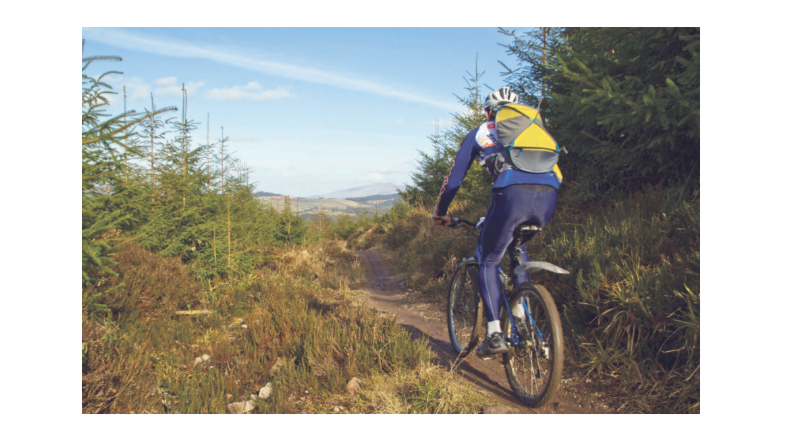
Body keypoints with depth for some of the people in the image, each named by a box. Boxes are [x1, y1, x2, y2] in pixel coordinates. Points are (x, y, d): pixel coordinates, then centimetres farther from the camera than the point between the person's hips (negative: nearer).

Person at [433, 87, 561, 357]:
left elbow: (454, 178, 28)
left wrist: (440, 213, 41)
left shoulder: (479, 134, 26)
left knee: (488, 261, 14)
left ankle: (494, 334, 3)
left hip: (512, 193, -4)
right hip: (548, 197, 4)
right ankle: (521, 315, 28)